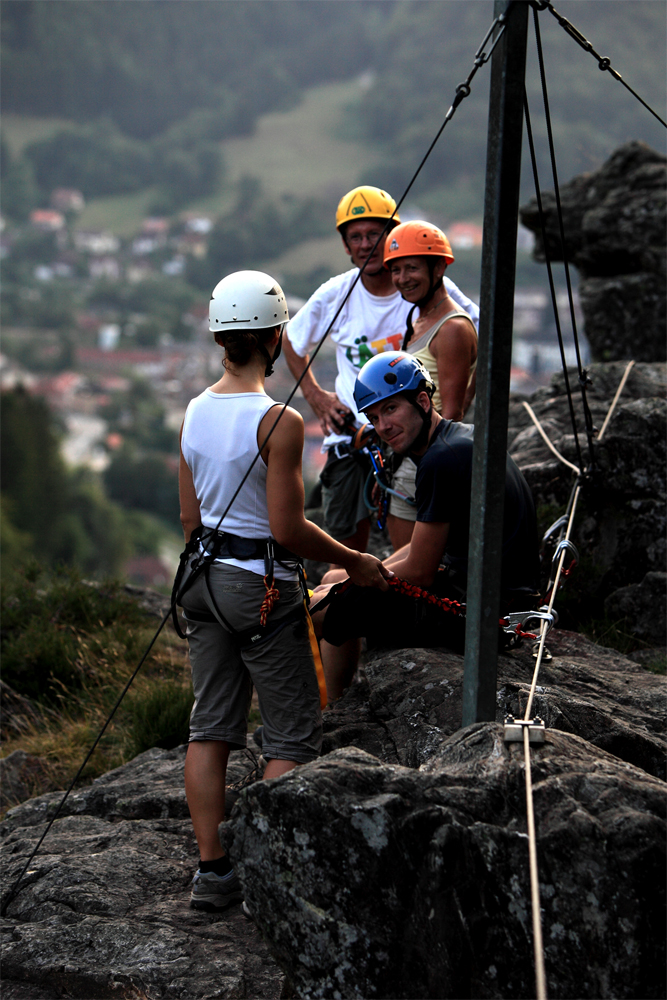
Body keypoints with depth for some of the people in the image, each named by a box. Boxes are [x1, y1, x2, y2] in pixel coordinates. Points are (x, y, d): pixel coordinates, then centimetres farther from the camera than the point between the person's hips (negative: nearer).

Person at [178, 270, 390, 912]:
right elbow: (288, 528, -19)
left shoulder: (196, 411, 4)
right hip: (262, 587, -7)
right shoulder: (279, 421, -19)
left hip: (205, 577, 7)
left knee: (210, 728, 11)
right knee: (292, 738, 3)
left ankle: (212, 872, 15)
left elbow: (190, 517, 11)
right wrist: (354, 563, -5)